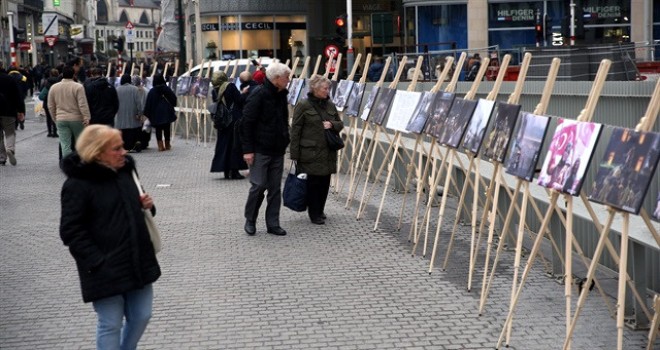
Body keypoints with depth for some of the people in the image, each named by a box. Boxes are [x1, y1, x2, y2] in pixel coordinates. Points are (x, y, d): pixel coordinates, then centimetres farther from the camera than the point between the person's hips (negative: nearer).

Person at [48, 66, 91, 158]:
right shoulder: (78, 87, -10)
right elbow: (83, 105, -15)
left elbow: (51, 106, 11)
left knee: (65, 145, 0)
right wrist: (86, 118, -11)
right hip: (76, 119, -3)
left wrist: (55, 118, 21)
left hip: (61, 119, 3)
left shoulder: (53, 87, 4)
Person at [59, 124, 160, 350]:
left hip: (138, 262, 7)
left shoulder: (125, 170, 7)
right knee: (111, 325, 1)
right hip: (106, 270, -7)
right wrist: (98, 262, -20)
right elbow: (71, 232, -15)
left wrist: (146, 206, 0)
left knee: (141, 316, 14)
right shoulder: (78, 184, -15)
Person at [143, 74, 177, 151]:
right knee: (167, 128, 10)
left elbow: (148, 104, -6)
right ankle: (167, 145, 17)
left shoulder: (152, 91, -6)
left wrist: (147, 114, 0)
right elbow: (174, 98, 0)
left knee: (158, 129, 4)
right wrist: (171, 107, 18)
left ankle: (160, 145, -4)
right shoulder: (167, 89, -5)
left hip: (156, 113, -1)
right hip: (167, 113, 1)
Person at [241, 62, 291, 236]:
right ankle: (250, 220, 13)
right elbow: (246, 123, -15)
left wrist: (285, 142, 15)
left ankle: (273, 223, 13)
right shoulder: (258, 95, -14)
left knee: (275, 188, 7)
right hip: (260, 150, -7)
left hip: (277, 150, 7)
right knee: (259, 185, -5)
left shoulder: (281, 95, 10)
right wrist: (247, 149, -17)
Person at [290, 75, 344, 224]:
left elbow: (340, 124, 19)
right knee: (313, 183, -1)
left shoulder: (330, 105, 10)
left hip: (328, 153, 6)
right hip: (310, 153, -6)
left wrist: (332, 125, -7)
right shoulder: (303, 106, -7)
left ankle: (320, 211, 25)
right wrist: (295, 155, -11)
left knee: (325, 183, 10)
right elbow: (295, 130, -7)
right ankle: (314, 214, 10)